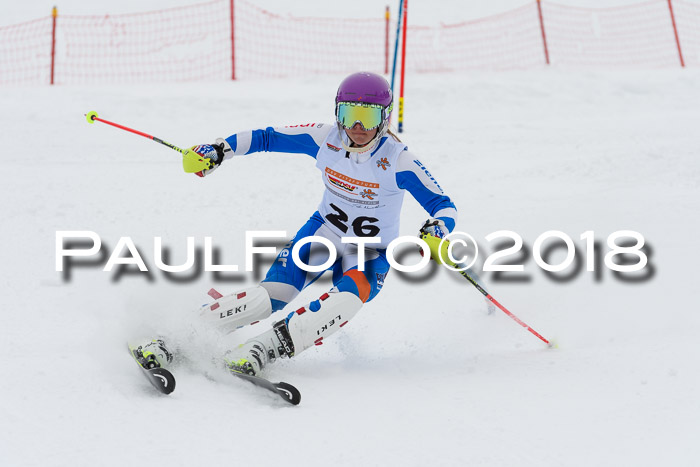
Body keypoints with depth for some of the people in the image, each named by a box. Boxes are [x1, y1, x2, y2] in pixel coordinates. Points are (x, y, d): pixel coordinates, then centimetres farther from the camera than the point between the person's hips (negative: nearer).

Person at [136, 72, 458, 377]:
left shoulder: (398, 160, -21)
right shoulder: (324, 140, -12)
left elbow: (444, 206, -21)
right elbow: (266, 138, -2)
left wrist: (437, 229, -43)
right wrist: (220, 150, -15)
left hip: (371, 253, -2)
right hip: (324, 231, 2)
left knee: (349, 297, -36)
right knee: (270, 296, -17)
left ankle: (274, 343, -41)